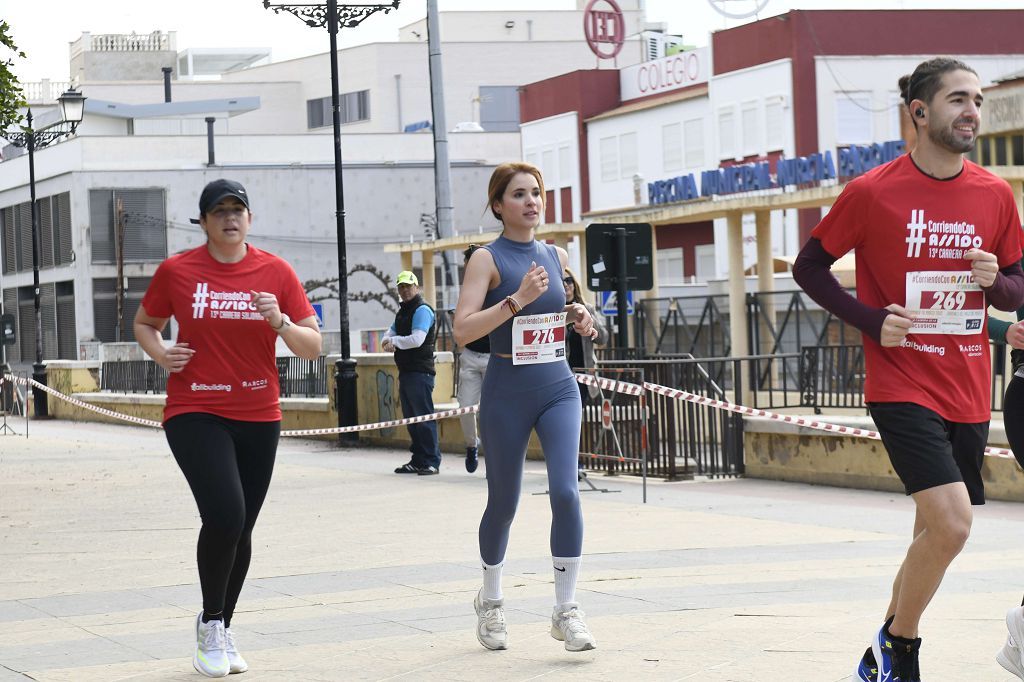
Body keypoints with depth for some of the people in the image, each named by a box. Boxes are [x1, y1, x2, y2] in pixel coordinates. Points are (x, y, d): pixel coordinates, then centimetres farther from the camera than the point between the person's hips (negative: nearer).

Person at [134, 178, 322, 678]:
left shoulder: (276, 272, 2)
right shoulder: (176, 271, -1)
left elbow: (313, 347, 3)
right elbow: (145, 324, 15)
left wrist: (280, 321, -16)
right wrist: (160, 353, -6)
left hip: (258, 417, 3)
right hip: (195, 413, -3)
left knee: (241, 528, 9)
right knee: (225, 514, -20)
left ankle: (222, 629, 28)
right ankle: (210, 625, 0)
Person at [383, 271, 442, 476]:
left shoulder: (422, 310, -9)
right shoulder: (402, 312, 20)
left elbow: (417, 339, -21)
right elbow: (387, 339, 17)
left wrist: (393, 341, -6)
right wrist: (388, 342, -7)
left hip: (420, 372, -9)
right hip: (406, 372, 9)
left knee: (424, 416, -11)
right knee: (411, 417, 11)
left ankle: (432, 461, -11)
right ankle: (418, 460, 16)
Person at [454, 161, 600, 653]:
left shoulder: (556, 256, 9)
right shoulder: (487, 259, -7)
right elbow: (463, 329, -17)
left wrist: (580, 317, 4)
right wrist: (517, 299, -25)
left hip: (558, 389, 3)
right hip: (506, 394, -3)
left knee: (565, 492, -14)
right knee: (503, 503, 9)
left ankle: (566, 611, -7)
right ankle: (490, 602, 32)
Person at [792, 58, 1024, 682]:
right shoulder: (872, 193, -7)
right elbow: (809, 267, 3)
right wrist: (872, 320, -10)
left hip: (968, 393, 5)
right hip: (902, 386, -5)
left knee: (936, 533, 12)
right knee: (951, 523, -20)